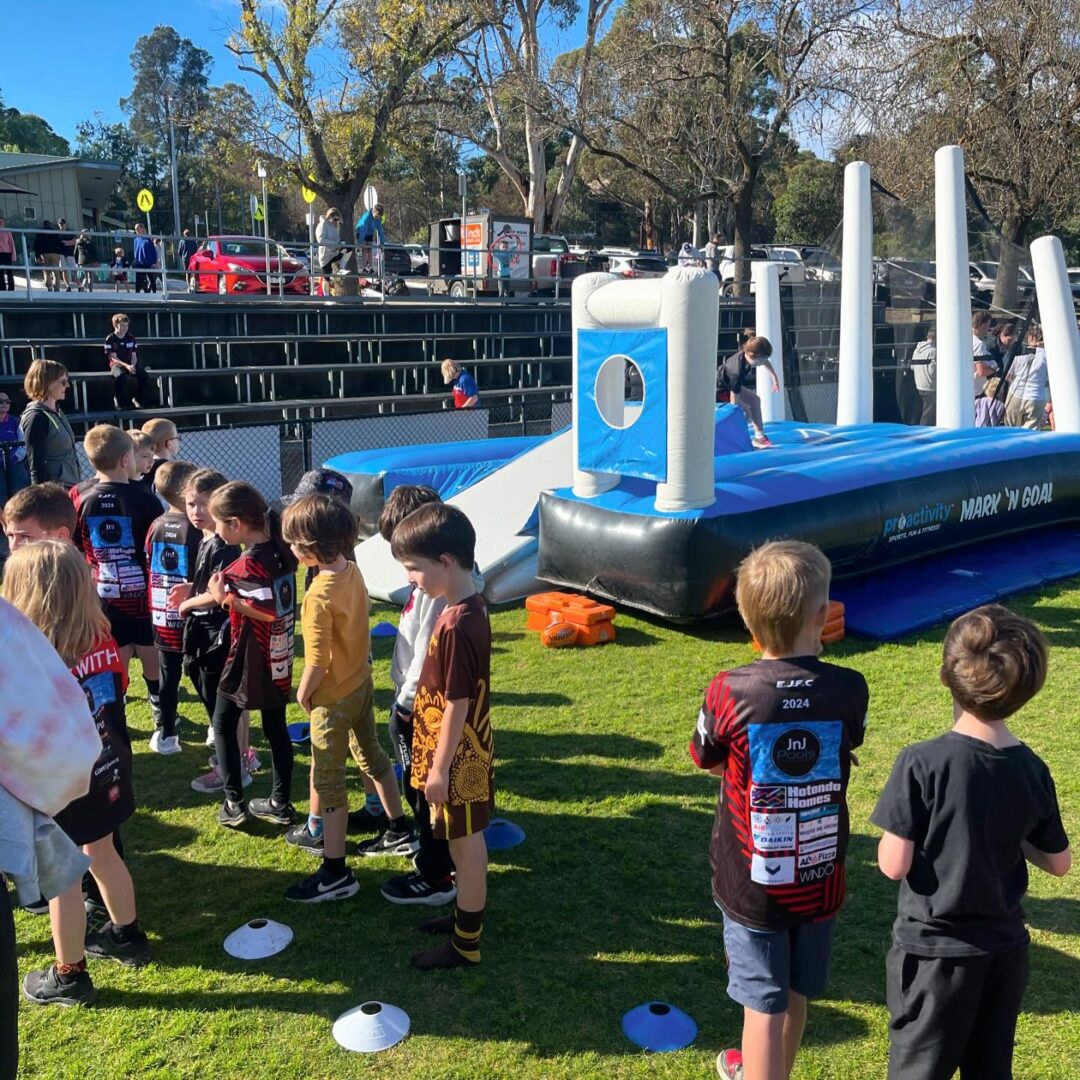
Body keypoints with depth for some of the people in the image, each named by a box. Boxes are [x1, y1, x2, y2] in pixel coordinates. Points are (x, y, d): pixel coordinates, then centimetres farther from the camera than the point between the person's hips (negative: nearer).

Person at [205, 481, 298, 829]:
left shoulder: (250, 563, -23)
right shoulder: (279, 551, 1)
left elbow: (269, 611, -31)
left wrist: (225, 597, -23)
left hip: (247, 660, -7)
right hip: (277, 660, 7)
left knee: (223, 724, 11)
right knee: (275, 727, 14)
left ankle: (234, 803, 13)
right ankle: (280, 803, 23)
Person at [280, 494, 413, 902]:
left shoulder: (318, 597, -28)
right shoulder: (352, 572, -4)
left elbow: (317, 661, -25)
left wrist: (303, 693, -8)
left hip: (334, 697, -8)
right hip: (362, 682, 9)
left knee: (327, 777, 2)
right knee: (372, 755, 23)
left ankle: (336, 873, 10)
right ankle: (399, 832, 38)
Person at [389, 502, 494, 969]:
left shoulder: (456, 626, -28)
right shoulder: (469, 608, 1)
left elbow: (457, 705, -24)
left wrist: (439, 769, -16)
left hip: (457, 758, -9)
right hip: (465, 750, 9)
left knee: (465, 844, 7)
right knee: (465, 842, 23)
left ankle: (466, 944, 24)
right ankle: (468, 913, 41)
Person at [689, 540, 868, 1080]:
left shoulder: (730, 693, -21)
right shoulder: (850, 689, -15)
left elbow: (708, 761, -2)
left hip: (752, 884, -3)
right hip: (819, 879, 3)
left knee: (764, 1005, 11)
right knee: (795, 996, 24)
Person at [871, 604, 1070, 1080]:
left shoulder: (923, 763, -22)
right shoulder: (1033, 770, -7)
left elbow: (894, 865, -19)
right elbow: (1059, 863, 5)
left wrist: (901, 825, -1)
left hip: (934, 950, -4)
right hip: (1005, 949, 5)